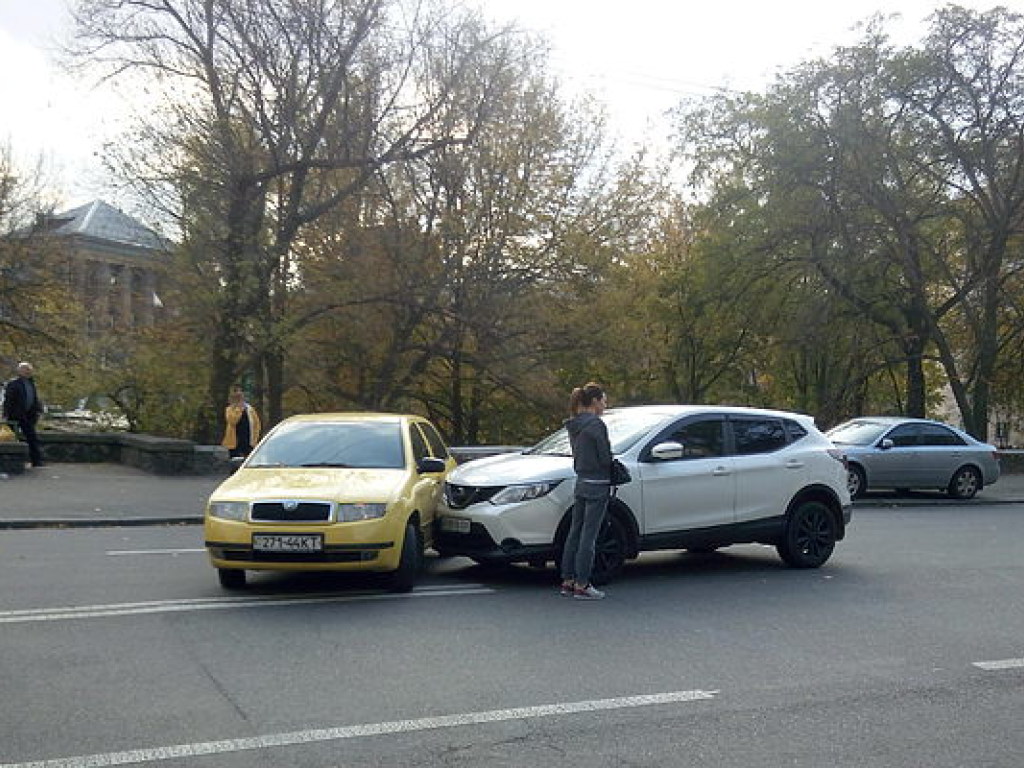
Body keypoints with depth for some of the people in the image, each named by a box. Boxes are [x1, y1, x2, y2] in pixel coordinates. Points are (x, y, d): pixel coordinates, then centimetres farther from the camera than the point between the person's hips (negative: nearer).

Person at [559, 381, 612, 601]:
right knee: (588, 536, -4)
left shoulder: (574, 425, 11)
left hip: (581, 483, 9)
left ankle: (567, 582, 19)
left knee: (575, 533, 13)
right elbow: (605, 458, -14)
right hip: (597, 485, -9)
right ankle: (581, 585, 0)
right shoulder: (595, 424, -15)